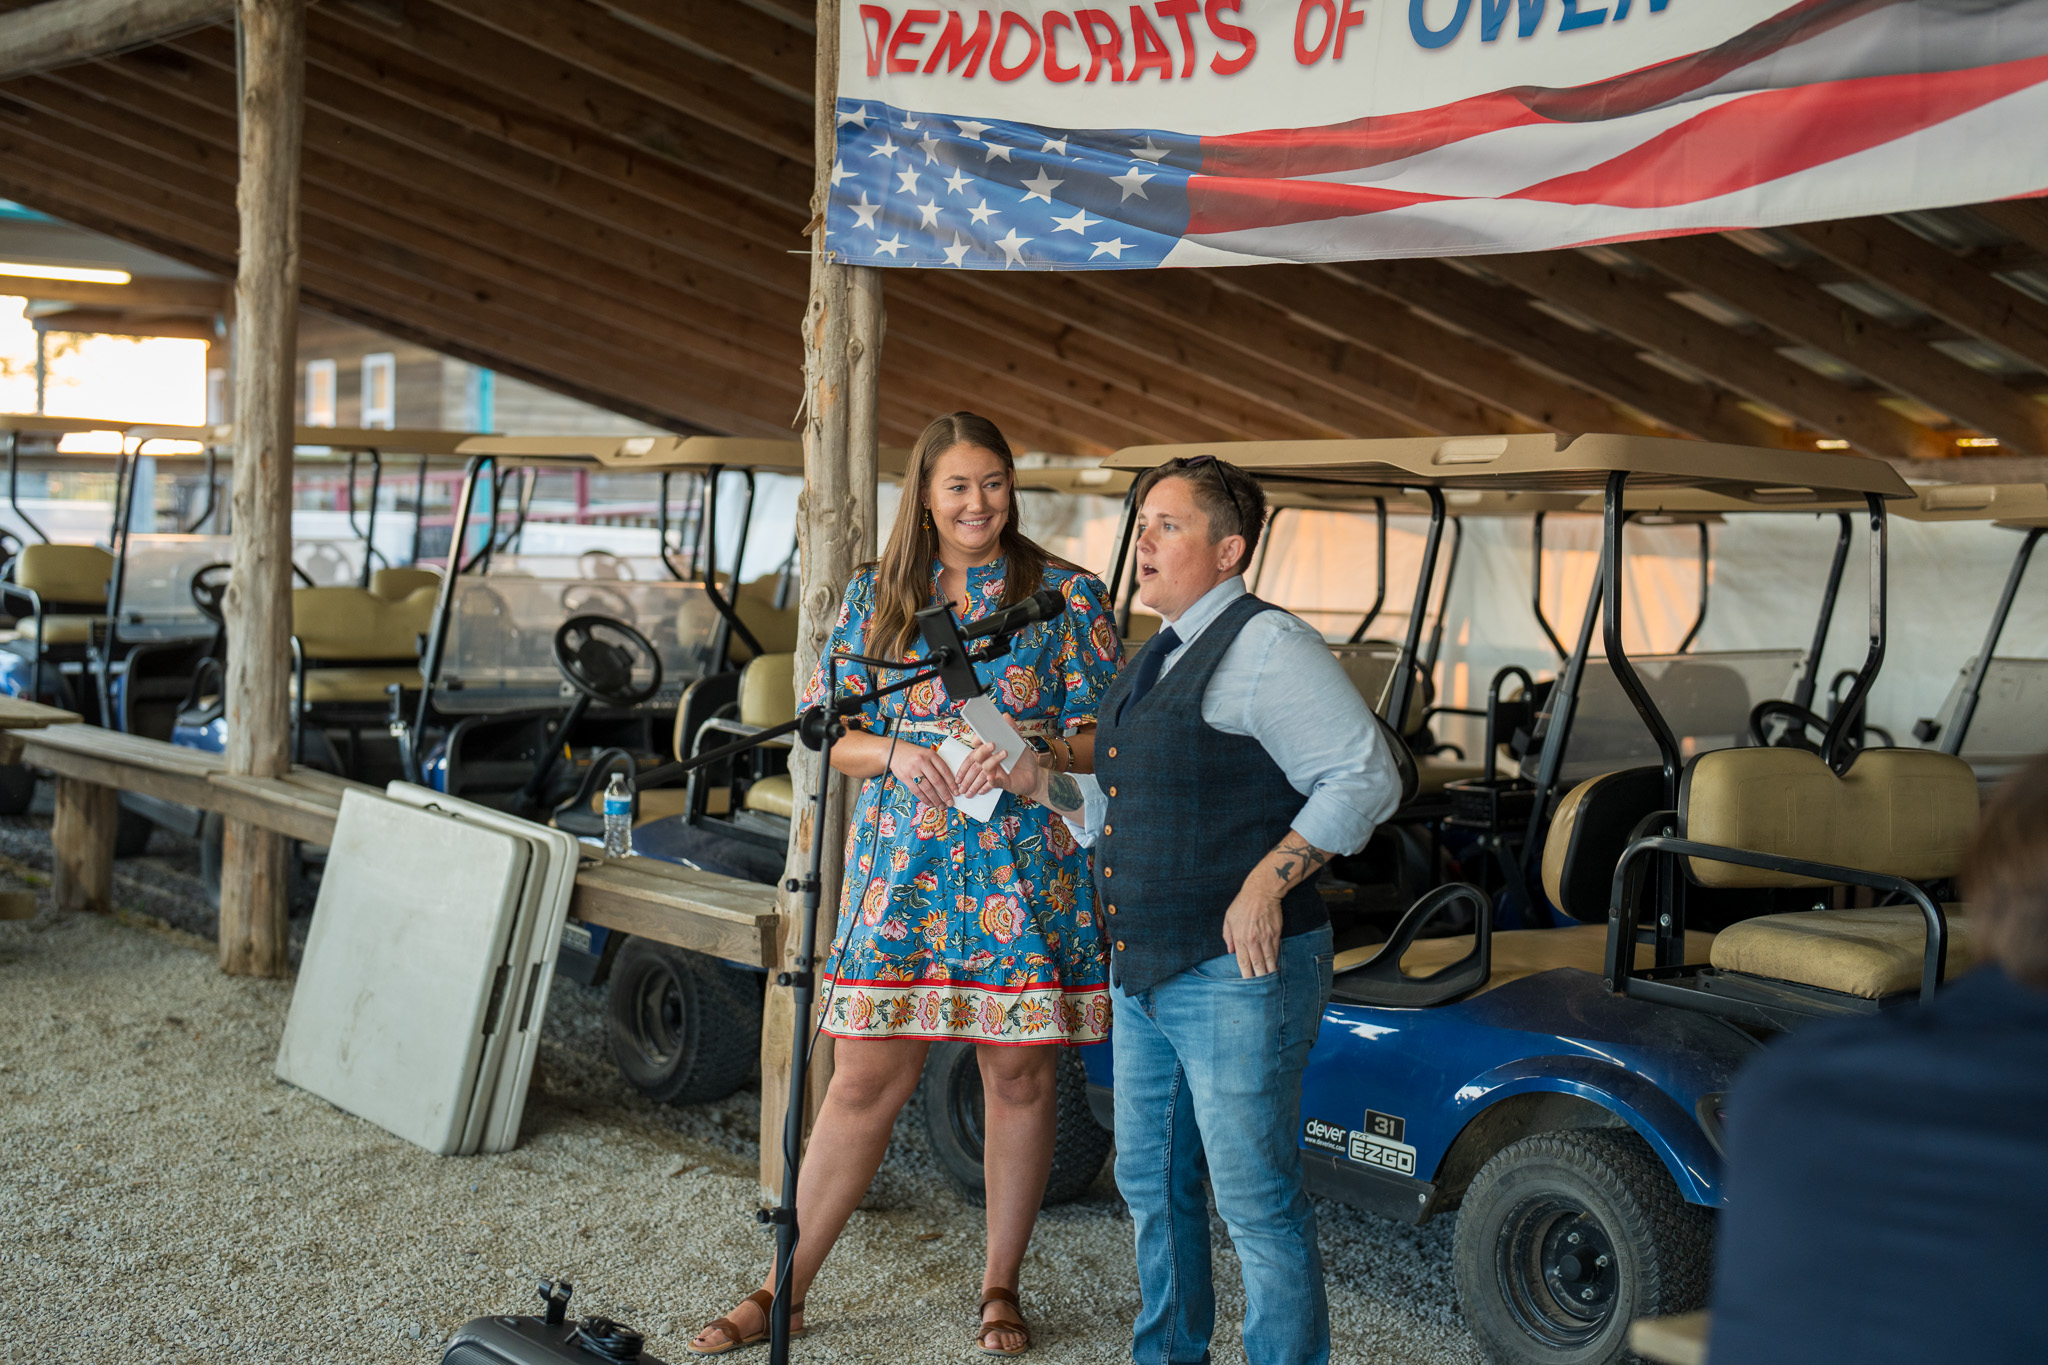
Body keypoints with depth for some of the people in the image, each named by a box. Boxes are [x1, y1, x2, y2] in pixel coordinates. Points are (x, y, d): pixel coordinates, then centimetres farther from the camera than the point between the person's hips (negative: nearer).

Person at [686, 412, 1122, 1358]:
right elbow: (827, 735, 8)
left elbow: (1106, 735, 2)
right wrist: (898, 754, -12)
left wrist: (1044, 756, -19)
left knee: (1020, 1074, 5)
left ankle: (1000, 1288, 22)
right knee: (865, 1077, 1)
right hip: (902, 863, 1)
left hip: (1025, 869, -1)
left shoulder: (1067, 596, 4)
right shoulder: (874, 596, 9)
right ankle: (783, 1288, 12)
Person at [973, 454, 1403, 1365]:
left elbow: (1365, 779, -17)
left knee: (1256, 1203, -2)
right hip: (1143, 972, 10)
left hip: (1237, 974, -10)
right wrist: (1038, 785, 7)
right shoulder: (1159, 659, 16)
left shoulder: (1266, 646, -12)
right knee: (1152, 1184, 19)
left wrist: (1265, 885, -22)